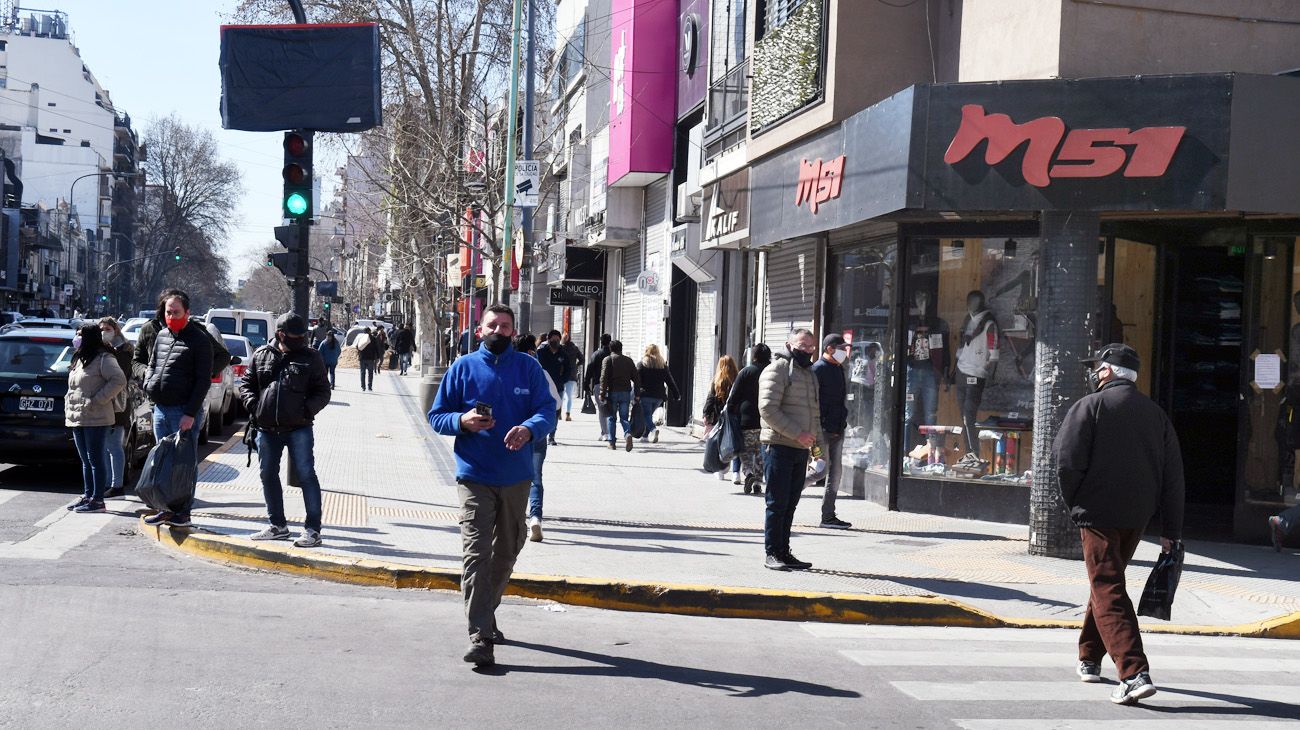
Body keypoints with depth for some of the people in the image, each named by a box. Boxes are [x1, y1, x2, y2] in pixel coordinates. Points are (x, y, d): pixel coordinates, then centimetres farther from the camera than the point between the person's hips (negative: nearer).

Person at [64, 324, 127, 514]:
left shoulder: (103, 359, -10)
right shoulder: (80, 359, 20)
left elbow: (119, 380, -21)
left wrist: (97, 400, -21)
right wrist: (69, 410, 13)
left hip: (95, 419, -9)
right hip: (77, 418, 9)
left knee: (96, 460, -6)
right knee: (86, 461, 13)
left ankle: (97, 500, -3)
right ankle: (87, 496, 20)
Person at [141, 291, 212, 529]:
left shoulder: (199, 339, -7)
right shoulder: (162, 335, 14)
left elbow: (204, 380, -11)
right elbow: (152, 364, 27)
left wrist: (190, 413, -16)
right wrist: (149, 385, 6)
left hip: (184, 411, -7)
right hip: (160, 409, 7)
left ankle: (183, 512, 3)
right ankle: (167, 508, 18)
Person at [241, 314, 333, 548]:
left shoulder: (311, 357, 1)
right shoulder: (261, 355, 7)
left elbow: (323, 392, 3)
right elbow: (246, 382, 15)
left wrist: (308, 409, -14)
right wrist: (251, 403, -4)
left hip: (299, 429, -3)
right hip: (266, 429, 4)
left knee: (306, 475, -5)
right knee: (268, 476, 12)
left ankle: (312, 529, -1)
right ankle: (278, 526, 26)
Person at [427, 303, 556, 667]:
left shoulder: (528, 368, 5)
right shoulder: (463, 367, 3)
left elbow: (547, 410, 0)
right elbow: (436, 416, 6)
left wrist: (529, 429, -22)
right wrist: (463, 421, -16)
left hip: (516, 477, 3)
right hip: (475, 477, -3)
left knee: (506, 551, 16)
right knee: (477, 554, -12)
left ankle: (486, 613, 36)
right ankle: (480, 637, -15)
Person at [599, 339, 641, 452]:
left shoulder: (608, 360, -1)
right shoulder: (629, 360, 11)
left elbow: (604, 377, -10)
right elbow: (636, 378, 10)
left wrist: (602, 394, -10)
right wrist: (636, 395, 14)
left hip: (612, 392, -3)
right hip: (626, 392, 3)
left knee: (611, 417, 8)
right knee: (624, 417, 7)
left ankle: (612, 442, 8)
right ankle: (628, 433, -20)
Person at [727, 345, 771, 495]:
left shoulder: (746, 372, -1)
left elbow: (733, 398, -3)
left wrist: (730, 415, 3)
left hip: (747, 420, -2)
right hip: (767, 421, 2)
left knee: (746, 451, 7)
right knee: (761, 454, 11)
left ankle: (748, 473, -18)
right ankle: (758, 483, 9)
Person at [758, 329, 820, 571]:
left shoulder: (810, 374, 21)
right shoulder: (777, 370, -7)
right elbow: (768, 409, -16)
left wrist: (814, 437, 13)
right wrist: (797, 433, -19)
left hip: (801, 449, 8)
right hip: (780, 446, -8)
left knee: (790, 504, 11)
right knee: (777, 503, -5)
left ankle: (784, 552, 16)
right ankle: (772, 554, 1)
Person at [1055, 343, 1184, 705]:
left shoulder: (1089, 406, -6)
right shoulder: (1155, 413, 12)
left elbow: (1068, 461, -14)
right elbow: (1173, 475, 10)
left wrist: (1073, 502, 3)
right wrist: (1170, 531, 11)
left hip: (1098, 514, -6)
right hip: (1137, 517, 6)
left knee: (1107, 590, -8)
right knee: (1107, 582, 22)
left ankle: (1134, 672, -21)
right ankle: (1089, 658, 33)